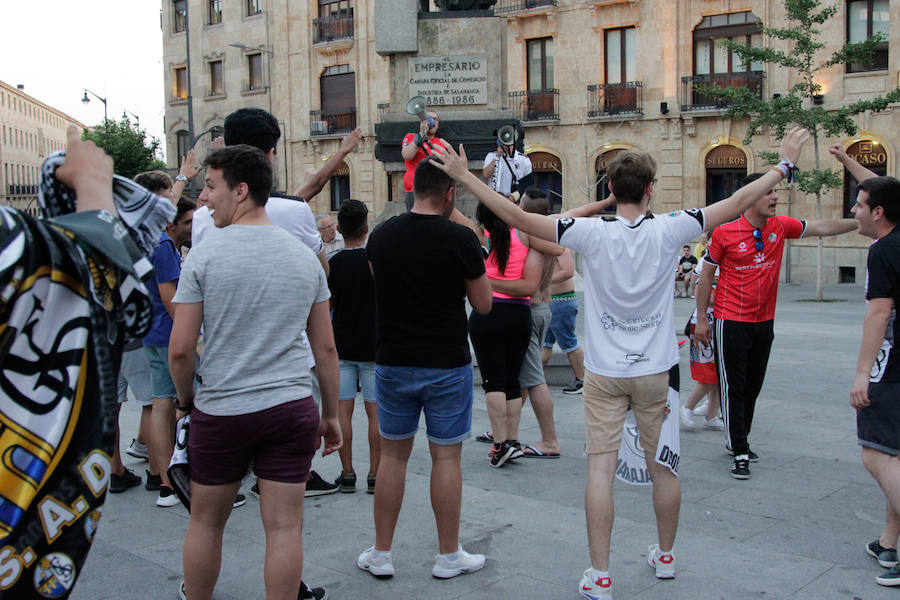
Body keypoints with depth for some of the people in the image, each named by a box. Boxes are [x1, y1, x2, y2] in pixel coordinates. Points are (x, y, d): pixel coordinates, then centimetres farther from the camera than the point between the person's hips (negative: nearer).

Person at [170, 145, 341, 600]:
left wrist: (186, 399, 10)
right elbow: (326, 347, 6)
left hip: (221, 410, -2)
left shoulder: (204, 256, -7)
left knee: (206, 520, 16)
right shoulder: (304, 256, 4)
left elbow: (180, 348, -8)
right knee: (284, 525, 6)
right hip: (292, 408, 2)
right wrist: (331, 415, 15)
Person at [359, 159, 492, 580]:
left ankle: (380, 554, 21)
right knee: (446, 458, 7)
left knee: (392, 456, 13)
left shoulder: (381, 235, 0)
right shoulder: (460, 238, -13)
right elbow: (483, 305, -4)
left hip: (393, 362, 3)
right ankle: (449, 557, 18)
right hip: (447, 365, -3)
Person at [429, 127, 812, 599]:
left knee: (600, 469, 1)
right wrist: (784, 164, 15)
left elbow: (516, 216, -12)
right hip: (656, 371, 2)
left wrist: (464, 177, -4)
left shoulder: (591, 233, -11)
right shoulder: (667, 231, -8)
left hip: (604, 373, -1)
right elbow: (737, 203, 2)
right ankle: (665, 555, 33)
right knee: (663, 467, 15)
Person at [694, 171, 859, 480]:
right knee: (733, 387, -2)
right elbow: (706, 275, -4)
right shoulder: (725, 232, -11)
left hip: (764, 322, 6)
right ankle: (739, 452, 4)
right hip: (731, 323, -5)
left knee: (753, 386, 14)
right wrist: (701, 319, -3)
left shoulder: (781, 226, 2)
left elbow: (822, 227, 12)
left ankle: (737, 440, 29)